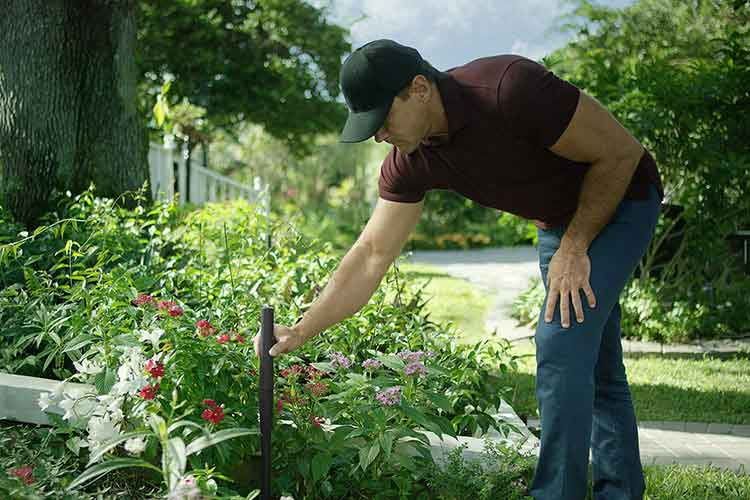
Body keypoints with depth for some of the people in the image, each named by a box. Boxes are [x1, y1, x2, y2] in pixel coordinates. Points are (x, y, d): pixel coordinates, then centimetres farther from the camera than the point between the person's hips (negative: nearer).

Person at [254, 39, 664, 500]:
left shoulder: (511, 89, -33)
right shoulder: (411, 162, -13)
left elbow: (621, 152, -24)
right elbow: (372, 254, -9)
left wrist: (574, 247, -20)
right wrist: (300, 332, -14)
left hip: (620, 200, -7)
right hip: (557, 221, 7)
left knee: (563, 344, -18)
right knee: (595, 365, 13)